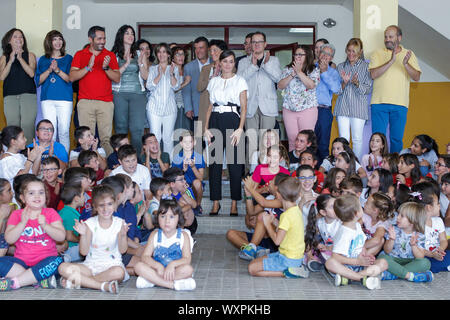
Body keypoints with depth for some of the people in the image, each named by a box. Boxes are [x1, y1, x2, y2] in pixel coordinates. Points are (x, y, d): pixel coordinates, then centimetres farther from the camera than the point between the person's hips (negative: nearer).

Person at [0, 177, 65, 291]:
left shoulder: (50, 213, 6)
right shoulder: (17, 214, 8)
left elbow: (61, 237, -6)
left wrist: (45, 225, -20)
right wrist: (23, 222, -17)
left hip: (44, 260, -1)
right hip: (21, 261, 1)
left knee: (57, 261, -34)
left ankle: (12, 282, -28)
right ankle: (41, 280, -28)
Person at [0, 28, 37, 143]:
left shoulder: (30, 55, 12)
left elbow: (32, 73, -4)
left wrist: (20, 58, -8)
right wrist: (11, 60, -6)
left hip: (28, 95, -1)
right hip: (10, 96, 1)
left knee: (28, 126, -12)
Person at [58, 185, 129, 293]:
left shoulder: (119, 223, -2)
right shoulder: (90, 223, -1)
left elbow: (122, 250, -7)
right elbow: (84, 252, -4)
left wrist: (123, 235, -24)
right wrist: (83, 234, -20)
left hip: (112, 264, -1)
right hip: (91, 265, 2)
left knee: (119, 272, -39)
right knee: (63, 268, -24)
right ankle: (104, 285, -29)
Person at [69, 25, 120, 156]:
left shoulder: (110, 55, 12)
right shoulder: (80, 55, 11)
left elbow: (117, 78, 6)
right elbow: (72, 77, 1)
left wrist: (106, 68, -11)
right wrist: (88, 67, -11)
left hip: (106, 102, 0)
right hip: (85, 102, 0)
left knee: (106, 138, -5)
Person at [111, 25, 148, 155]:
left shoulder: (139, 54, 14)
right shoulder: (114, 55, 8)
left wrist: (140, 63, -8)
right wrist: (126, 64, -12)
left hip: (137, 94, 1)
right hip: (119, 94, -1)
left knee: (137, 128, -8)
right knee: (121, 127, 0)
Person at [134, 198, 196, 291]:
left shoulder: (183, 236, -2)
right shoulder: (154, 235, 3)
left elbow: (187, 259, -11)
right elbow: (145, 256, -6)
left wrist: (172, 264, -29)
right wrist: (158, 266, -24)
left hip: (175, 270, -2)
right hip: (157, 269, 2)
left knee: (188, 269, -32)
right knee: (139, 266, -23)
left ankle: (152, 281, -24)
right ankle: (174, 285, -27)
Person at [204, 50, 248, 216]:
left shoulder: (240, 81, 6)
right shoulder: (213, 81, 16)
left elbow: (244, 107, -1)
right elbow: (209, 106, 15)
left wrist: (240, 128, -13)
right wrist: (206, 128, 3)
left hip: (233, 120, -3)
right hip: (216, 121, 3)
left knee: (234, 162, -4)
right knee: (215, 161, 1)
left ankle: (234, 203, 4)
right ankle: (216, 202, 9)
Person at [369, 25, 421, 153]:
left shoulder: (409, 55, 9)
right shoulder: (377, 54, 6)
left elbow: (416, 77, -2)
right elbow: (373, 74, -10)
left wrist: (406, 64, -19)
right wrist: (391, 61, -19)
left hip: (400, 104, 1)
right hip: (379, 103, -1)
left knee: (397, 139, 5)